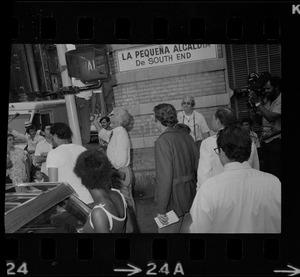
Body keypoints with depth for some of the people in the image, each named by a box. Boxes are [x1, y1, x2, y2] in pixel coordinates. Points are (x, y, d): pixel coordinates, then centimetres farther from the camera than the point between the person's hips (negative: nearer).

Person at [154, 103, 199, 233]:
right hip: (190, 197, 7)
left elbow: (165, 178, -23)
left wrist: (161, 209, -18)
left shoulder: (162, 141, -20)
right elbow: (197, 166, 8)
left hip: (174, 200, -7)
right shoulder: (186, 136, 2)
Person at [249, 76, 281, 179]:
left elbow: (270, 117, -22)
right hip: (265, 141, 7)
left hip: (276, 141, -7)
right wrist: (252, 106, 2)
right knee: (266, 172, 11)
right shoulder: (266, 100, 10)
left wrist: (257, 102, -14)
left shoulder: (279, 100, -11)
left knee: (276, 174, -4)